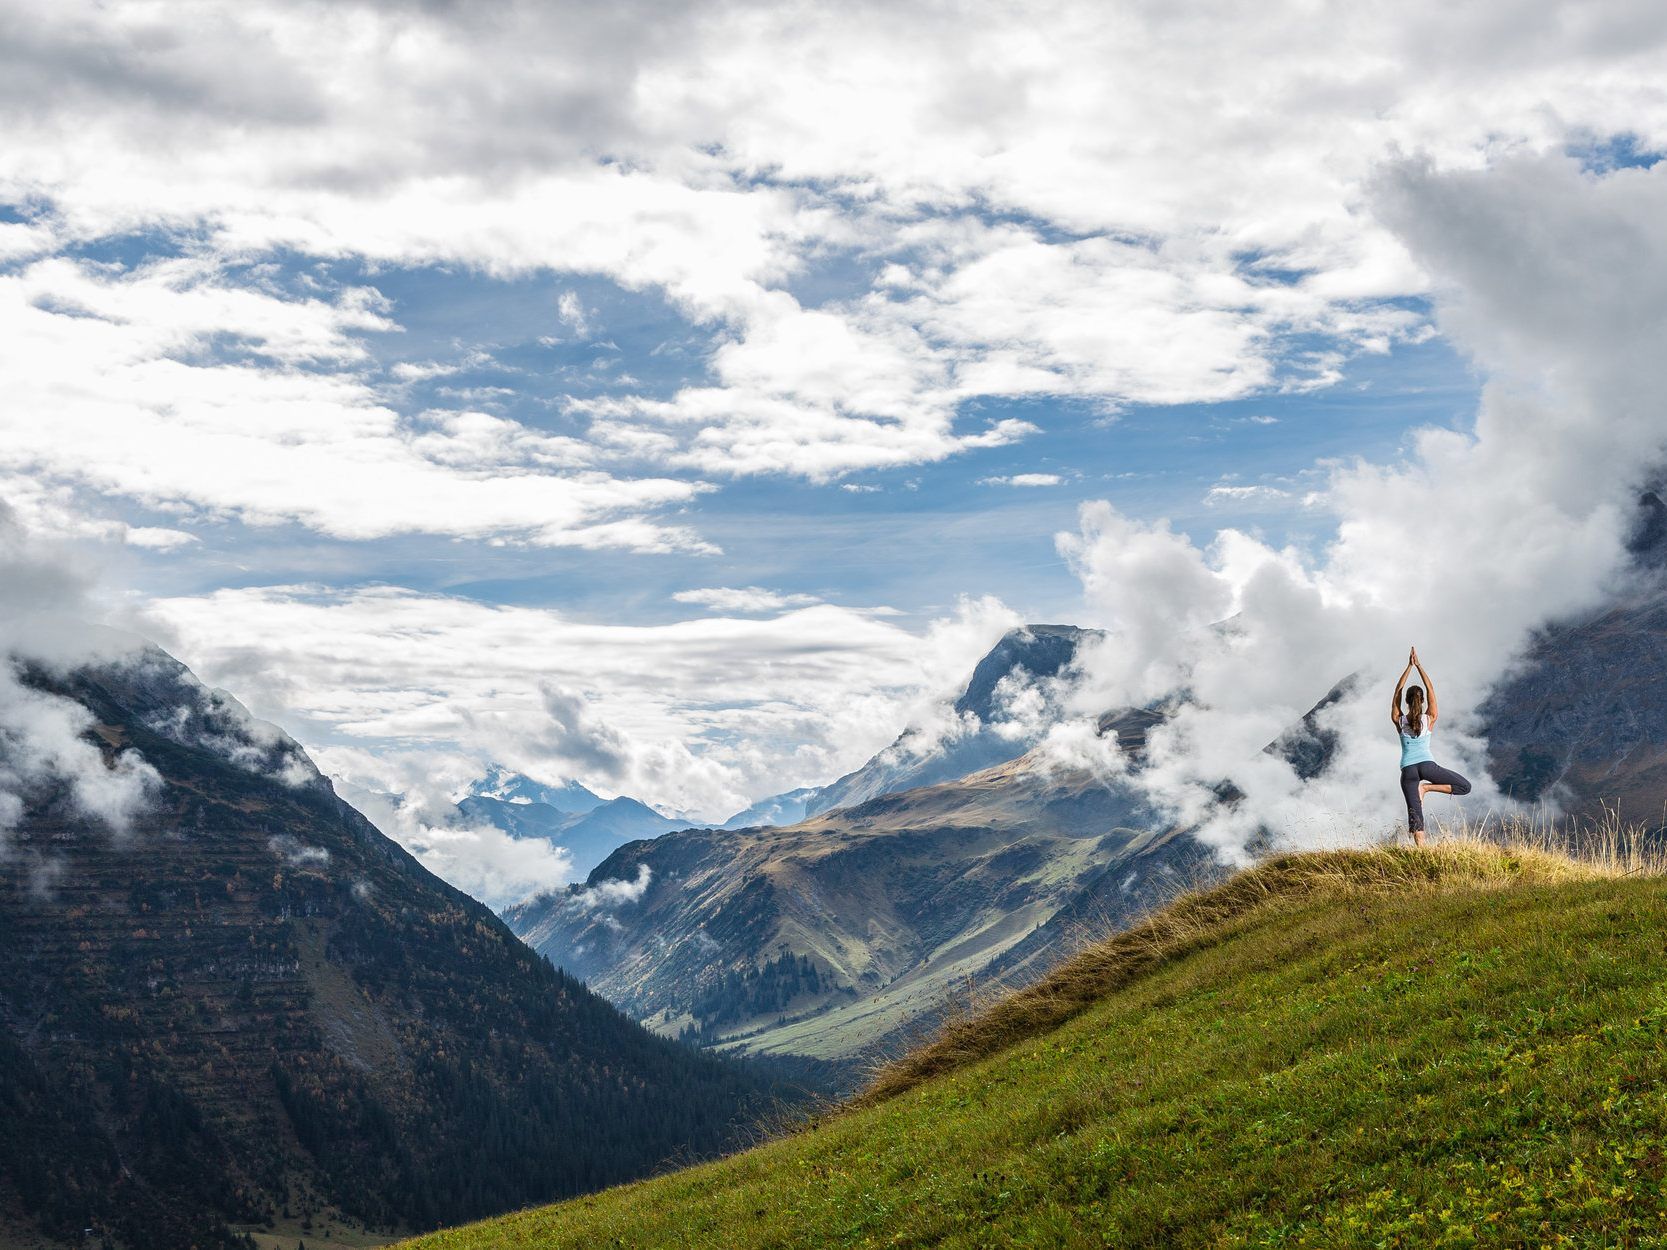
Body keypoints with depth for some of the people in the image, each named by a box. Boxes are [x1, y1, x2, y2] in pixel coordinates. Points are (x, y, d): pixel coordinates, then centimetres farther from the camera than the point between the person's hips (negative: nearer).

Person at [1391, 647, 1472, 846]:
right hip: (1428, 765, -1)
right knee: (1465, 787, 10)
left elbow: (1397, 691, 7)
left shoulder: (1399, 721, 1)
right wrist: (1418, 665, 4)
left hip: (1408, 769, 1)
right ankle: (1427, 787, -8)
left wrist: (1409, 666, 7)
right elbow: (1431, 690, 6)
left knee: (1415, 813, -1)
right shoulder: (1430, 719, 1)